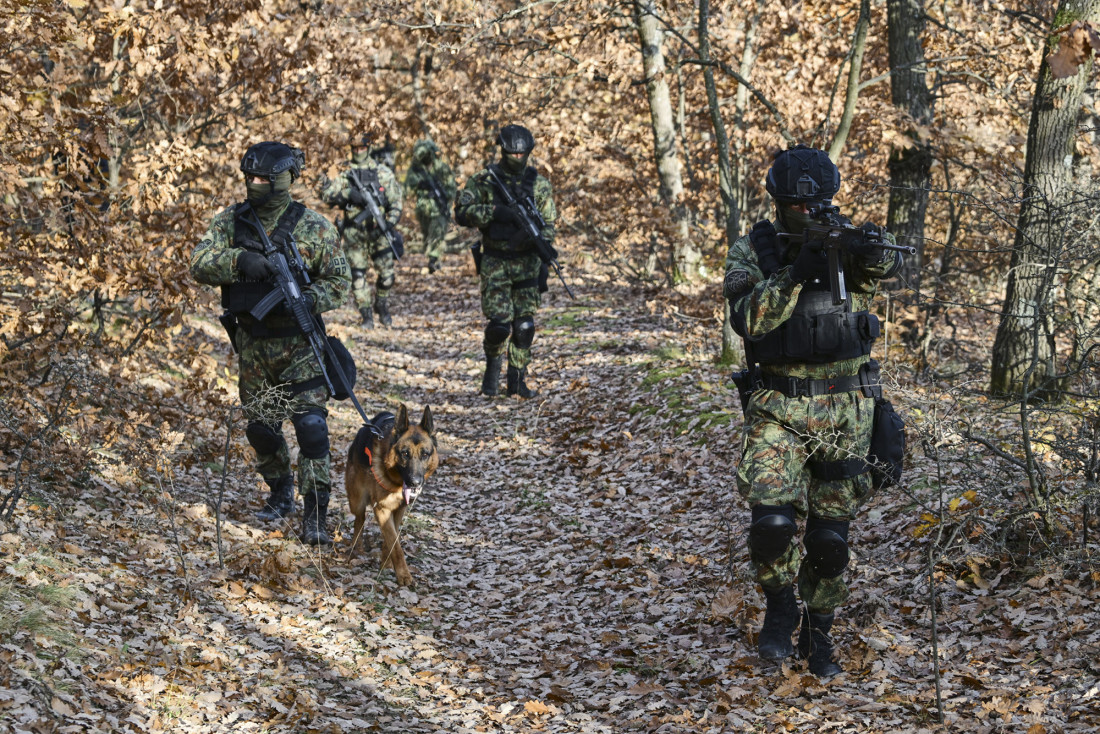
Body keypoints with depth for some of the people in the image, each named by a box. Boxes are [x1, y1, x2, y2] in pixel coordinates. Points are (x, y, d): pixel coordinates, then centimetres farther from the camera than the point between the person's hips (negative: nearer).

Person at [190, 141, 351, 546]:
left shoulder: (314, 227, -7)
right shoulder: (230, 221, 0)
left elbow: (339, 280, -3)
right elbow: (200, 263, -12)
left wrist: (309, 299, -23)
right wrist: (238, 259, -30)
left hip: (299, 344, -4)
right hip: (253, 344, 4)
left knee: (310, 425, -12)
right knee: (260, 428, 12)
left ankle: (315, 516, -7)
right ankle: (281, 492, 36)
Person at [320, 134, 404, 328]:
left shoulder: (383, 173, 5)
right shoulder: (345, 173, 4)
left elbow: (395, 201, 5)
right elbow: (327, 196, -4)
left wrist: (390, 223, -8)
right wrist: (348, 193, -18)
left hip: (378, 230, 0)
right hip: (354, 231, 0)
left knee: (387, 273, -1)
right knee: (358, 274, -2)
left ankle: (381, 307, 22)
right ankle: (366, 315, 5)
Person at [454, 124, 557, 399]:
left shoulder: (539, 183, 5)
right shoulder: (483, 180, -1)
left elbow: (548, 223, 7)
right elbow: (462, 212, -10)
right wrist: (495, 212, -22)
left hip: (527, 261, 2)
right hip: (495, 263, -2)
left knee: (524, 325, 0)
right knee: (499, 323, -10)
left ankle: (517, 380, 13)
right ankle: (492, 367, 18)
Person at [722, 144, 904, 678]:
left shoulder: (848, 241, 1)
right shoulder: (752, 251, -3)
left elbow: (888, 266, -21)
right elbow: (748, 319, -18)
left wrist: (873, 254, -44)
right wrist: (795, 273, -30)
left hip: (845, 409, 2)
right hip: (778, 409, -2)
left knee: (831, 536, 8)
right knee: (774, 521, -19)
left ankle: (818, 632, 27)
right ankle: (780, 608, 8)